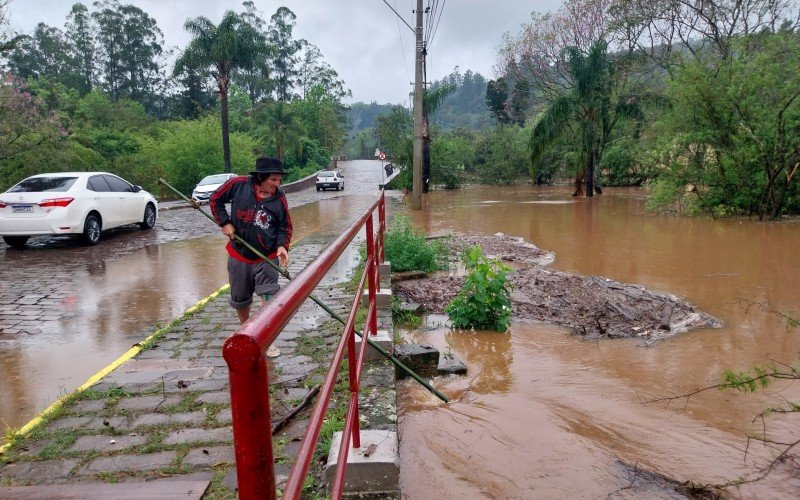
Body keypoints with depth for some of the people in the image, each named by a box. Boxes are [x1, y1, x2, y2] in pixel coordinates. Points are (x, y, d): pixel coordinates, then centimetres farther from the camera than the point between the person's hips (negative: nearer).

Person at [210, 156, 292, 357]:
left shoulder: (279, 198, -8)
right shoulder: (239, 184, -11)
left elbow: (285, 227, 1)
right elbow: (216, 200, 2)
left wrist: (282, 245, -17)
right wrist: (225, 222, -9)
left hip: (267, 258, 0)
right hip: (239, 256, 1)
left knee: (270, 298, -12)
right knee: (240, 300, 15)